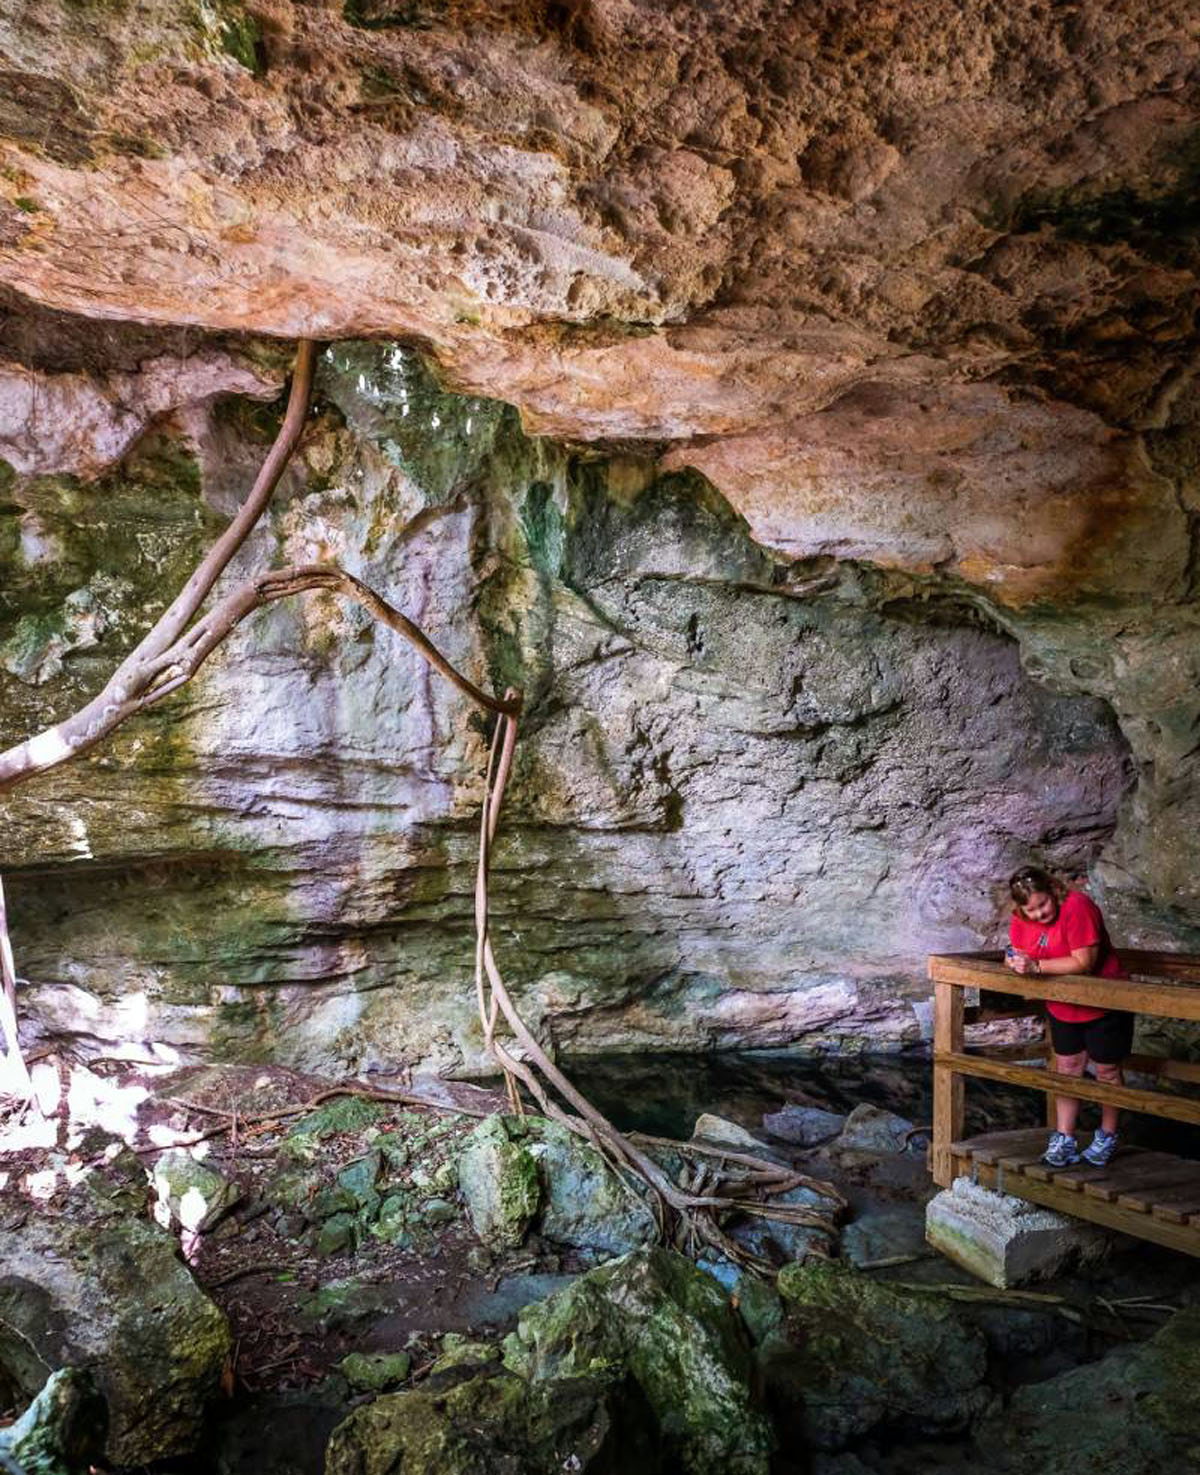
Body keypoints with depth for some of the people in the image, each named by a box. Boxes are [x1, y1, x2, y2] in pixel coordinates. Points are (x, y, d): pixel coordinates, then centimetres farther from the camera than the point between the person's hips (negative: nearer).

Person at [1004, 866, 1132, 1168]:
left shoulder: (1077, 906, -29)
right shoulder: (1020, 919, -8)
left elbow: (1084, 962, -32)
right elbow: (1018, 956, -5)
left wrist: (1037, 966, -33)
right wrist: (1016, 961, -28)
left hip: (1104, 1004, -5)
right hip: (1063, 1008, 5)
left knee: (1106, 1070, 11)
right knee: (1066, 1069, 9)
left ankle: (1107, 1137, 28)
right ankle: (1064, 1140, 17)